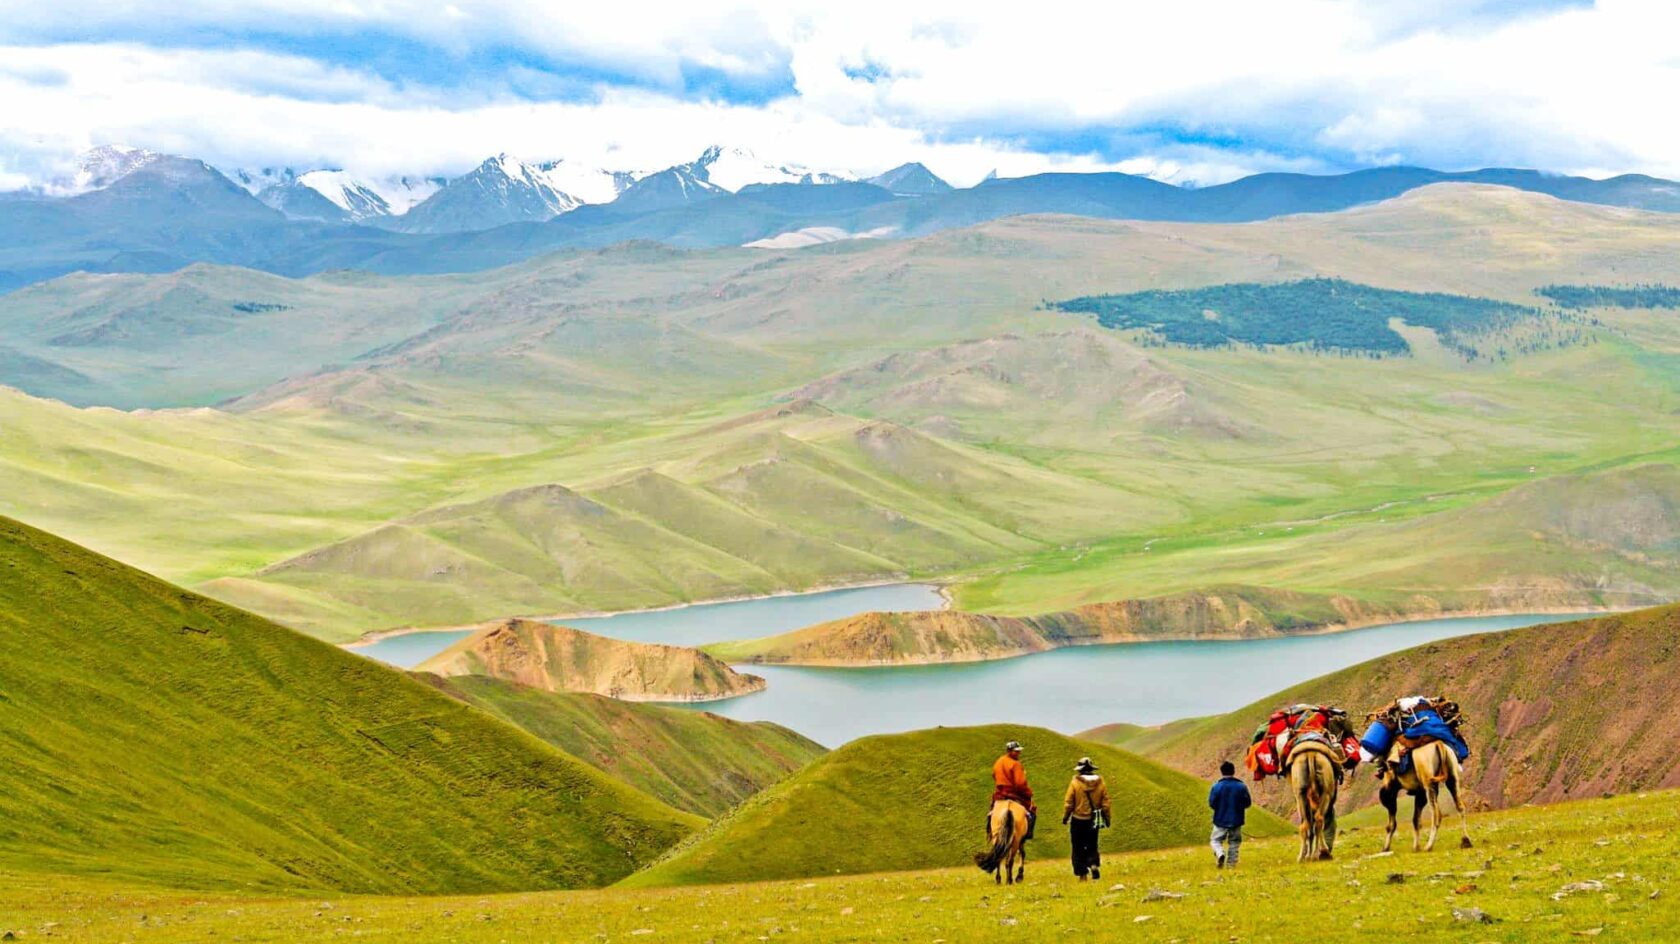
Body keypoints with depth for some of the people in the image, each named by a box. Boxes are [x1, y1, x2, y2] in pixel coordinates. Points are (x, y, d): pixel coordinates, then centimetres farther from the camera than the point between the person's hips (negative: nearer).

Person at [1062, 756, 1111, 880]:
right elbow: (1106, 802, 1)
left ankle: (1082, 874, 6)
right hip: (1093, 821, 3)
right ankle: (1094, 864, -9)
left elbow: (1068, 803, -8)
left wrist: (1065, 817, 5)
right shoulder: (1100, 783, -2)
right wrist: (1107, 817, 11)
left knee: (1078, 848, 7)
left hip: (1078, 820, -3)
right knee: (1092, 846, 16)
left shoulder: (1075, 783, -12)